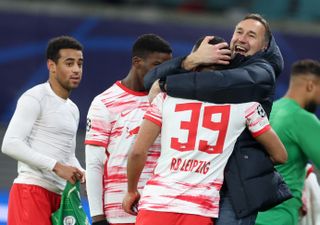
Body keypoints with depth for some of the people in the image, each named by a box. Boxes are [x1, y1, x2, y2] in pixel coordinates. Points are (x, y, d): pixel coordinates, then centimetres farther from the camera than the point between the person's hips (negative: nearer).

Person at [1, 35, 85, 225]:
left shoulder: (73, 110, 22)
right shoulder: (34, 99, -6)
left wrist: (82, 173, 7)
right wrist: (56, 166, -19)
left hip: (58, 195, 9)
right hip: (31, 190, -9)